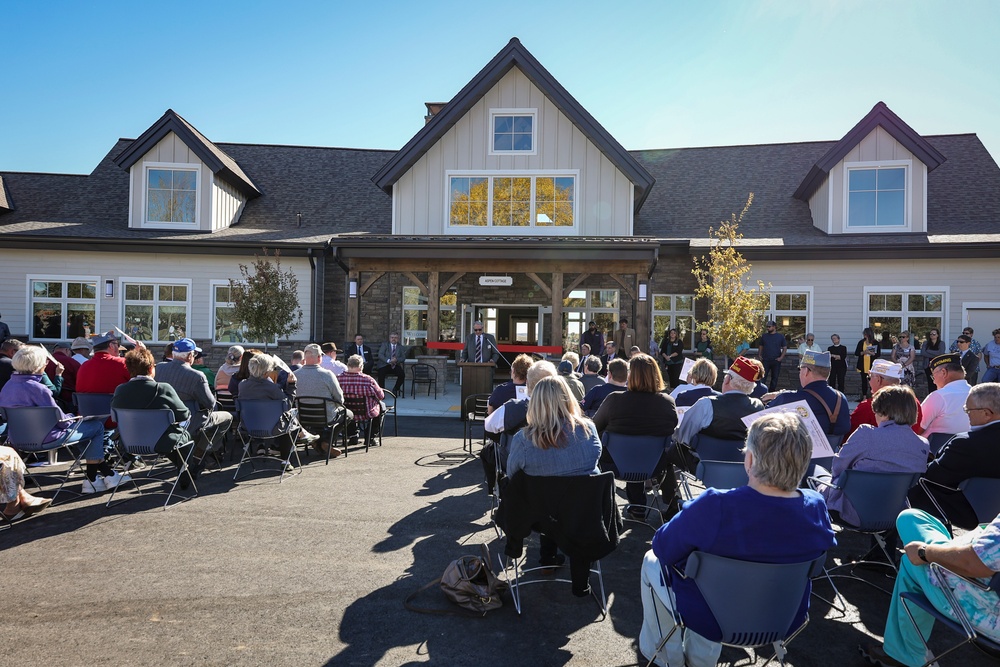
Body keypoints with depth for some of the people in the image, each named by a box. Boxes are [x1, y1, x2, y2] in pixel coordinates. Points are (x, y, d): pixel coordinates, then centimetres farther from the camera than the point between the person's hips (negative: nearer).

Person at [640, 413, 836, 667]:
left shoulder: (715, 507, -35)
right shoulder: (817, 507, -20)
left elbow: (663, 549, -20)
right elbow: (826, 547, 3)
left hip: (711, 619, -4)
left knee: (652, 561, 23)